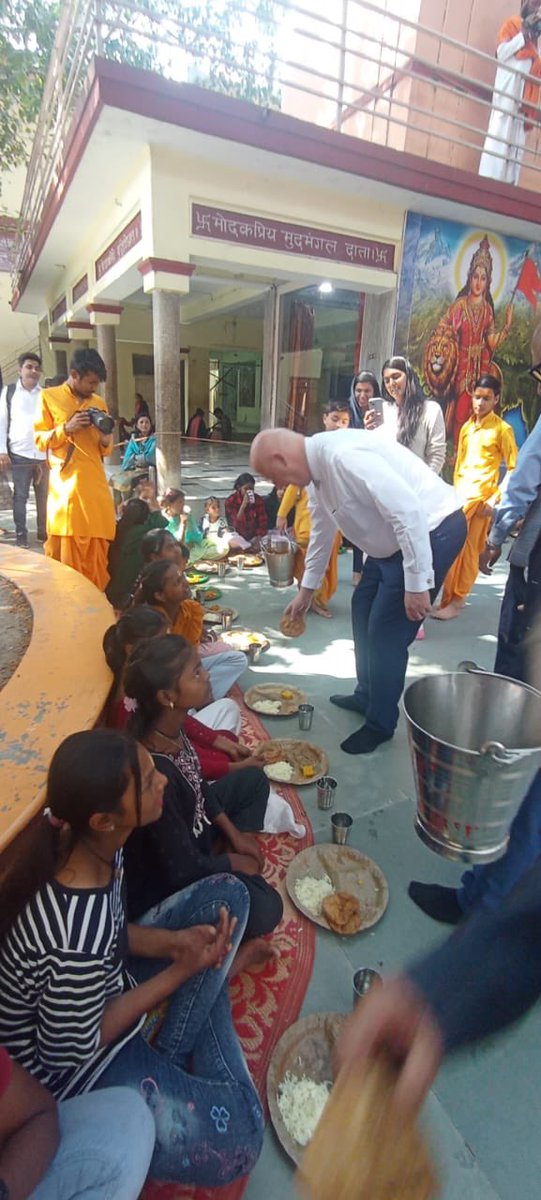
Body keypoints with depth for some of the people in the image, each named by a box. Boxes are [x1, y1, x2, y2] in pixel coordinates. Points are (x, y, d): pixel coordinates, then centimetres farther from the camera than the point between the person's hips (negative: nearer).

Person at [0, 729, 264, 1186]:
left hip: (97, 986, 7)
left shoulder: (80, 840, -19)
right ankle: (170, 1067, 15)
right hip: (65, 1066, -6)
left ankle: (171, 1057, 6)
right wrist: (181, 972, -18)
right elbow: (68, 1054, -21)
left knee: (226, 896, 0)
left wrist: (172, 941, -15)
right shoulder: (77, 943, -40)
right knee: (236, 1138, -13)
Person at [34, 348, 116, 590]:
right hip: (65, 485, -4)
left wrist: (106, 441, -3)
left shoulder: (99, 403, 15)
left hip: (96, 486, 4)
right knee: (65, 549, -3)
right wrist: (66, 428, -13)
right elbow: (39, 440, 0)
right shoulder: (49, 397, 3)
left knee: (98, 549, 2)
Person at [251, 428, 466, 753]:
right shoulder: (321, 463, 4)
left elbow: (408, 511, -31)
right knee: (363, 609, 18)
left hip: (432, 530, -10)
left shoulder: (343, 456, -27)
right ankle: (366, 696, 36)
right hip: (395, 539, 10)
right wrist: (308, 588, 27)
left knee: (387, 632, -5)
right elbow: (322, 528, 18)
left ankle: (381, 725, 15)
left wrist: (416, 584, -25)